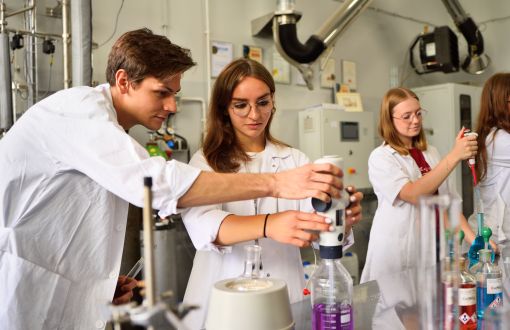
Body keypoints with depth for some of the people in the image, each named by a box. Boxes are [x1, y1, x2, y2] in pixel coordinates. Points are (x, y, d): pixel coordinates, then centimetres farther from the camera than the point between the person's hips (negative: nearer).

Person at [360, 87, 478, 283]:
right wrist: (455, 156, -28)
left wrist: (473, 239, -5)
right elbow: (413, 195, -24)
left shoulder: (431, 153, 9)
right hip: (397, 252, -5)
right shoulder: (380, 157, -10)